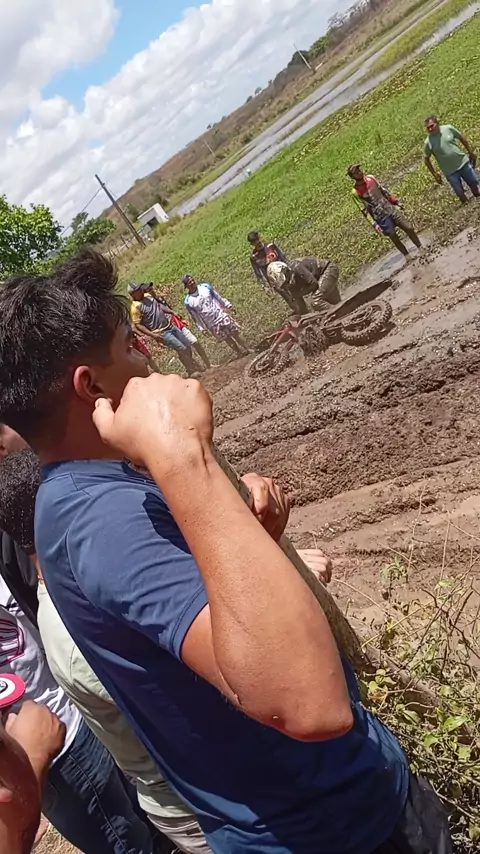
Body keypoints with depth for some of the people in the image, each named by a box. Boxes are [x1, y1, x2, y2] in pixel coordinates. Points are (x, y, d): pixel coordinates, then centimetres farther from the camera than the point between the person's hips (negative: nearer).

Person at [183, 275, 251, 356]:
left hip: (222, 316, 1)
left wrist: (227, 306, 9)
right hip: (213, 325, -1)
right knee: (228, 340, 9)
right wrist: (203, 328, -1)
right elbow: (195, 317, -2)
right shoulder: (188, 302, -9)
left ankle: (248, 350, 21)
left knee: (236, 334, 7)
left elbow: (218, 297, 6)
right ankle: (242, 353, 24)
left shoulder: (205, 286, -4)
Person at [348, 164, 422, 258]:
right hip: (381, 218, -5)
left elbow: (383, 190, 14)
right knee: (394, 238, 7)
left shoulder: (370, 178, 1)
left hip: (391, 210, 5)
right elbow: (364, 210, -13)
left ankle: (421, 249, 26)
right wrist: (374, 224, -17)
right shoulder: (355, 192, -15)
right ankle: (408, 257, 26)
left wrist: (396, 201, 15)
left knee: (409, 228, 6)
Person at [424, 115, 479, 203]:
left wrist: (470, 152, 10)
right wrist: (435, 174, -2)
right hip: (450, 172, -2)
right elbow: (427, 159, -2)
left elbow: (462, 138, 6)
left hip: (464, 163, 2)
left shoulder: (448, 128, -9)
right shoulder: (428, 142, -14)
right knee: (460, 193, 6)